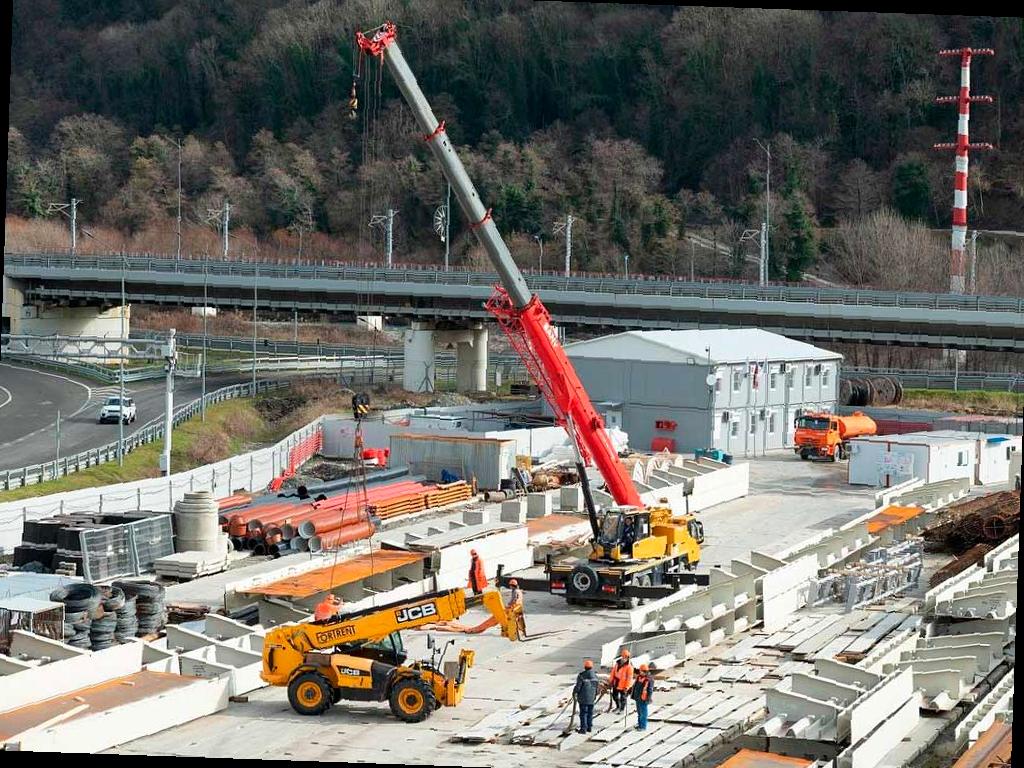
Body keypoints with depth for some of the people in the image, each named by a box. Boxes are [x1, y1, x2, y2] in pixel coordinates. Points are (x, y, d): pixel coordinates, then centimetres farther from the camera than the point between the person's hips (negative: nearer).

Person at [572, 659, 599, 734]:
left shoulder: (581, 676, -16)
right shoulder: (595, 675, 1)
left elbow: (578, 686, -14)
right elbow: (596, 686, 9)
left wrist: (574, 693, 3)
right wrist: (595, 694, 23)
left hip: (583, 698, -5)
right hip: (591, 697, 5)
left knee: (583, 713, 0)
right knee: (590, 712, 15)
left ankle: (583, 728, -1)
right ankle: (589, 727, 20)